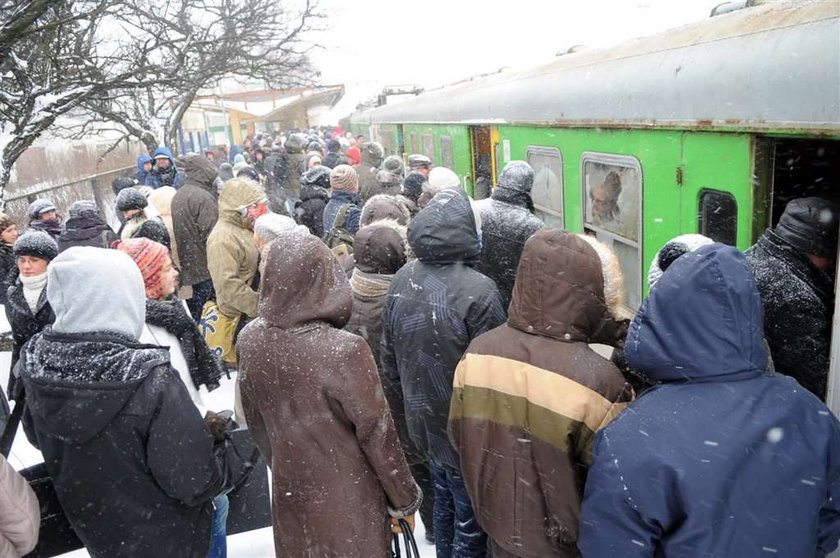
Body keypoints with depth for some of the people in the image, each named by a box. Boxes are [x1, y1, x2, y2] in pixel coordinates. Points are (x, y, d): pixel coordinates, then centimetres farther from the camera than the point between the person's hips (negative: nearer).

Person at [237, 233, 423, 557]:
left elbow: (254, 421, 3)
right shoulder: (344, 350, -30)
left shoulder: (249, 340, -11)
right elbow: (376, 434, -19)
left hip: (288, 490, 5)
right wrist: (404, 499, -4)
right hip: (347, 497, -5)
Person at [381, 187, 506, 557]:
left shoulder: (403, 279, -5)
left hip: (423, 422, 7)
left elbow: (389, 360, 5)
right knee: (470, 520, 13)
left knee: (444, 502, 27)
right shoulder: (476, 291, -27)